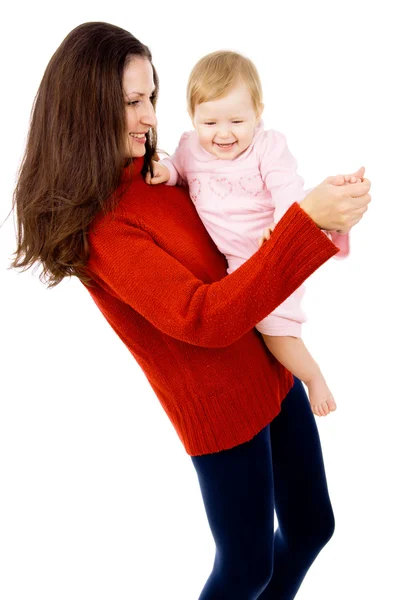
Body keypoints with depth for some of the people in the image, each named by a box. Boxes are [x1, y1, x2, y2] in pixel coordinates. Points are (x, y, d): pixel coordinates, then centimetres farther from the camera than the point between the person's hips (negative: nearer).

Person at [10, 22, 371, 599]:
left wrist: (320, 221, -4)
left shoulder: (157, 173, 1)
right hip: (223, 408, -7)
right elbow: (205, 318, -32)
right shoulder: (99, 223, -23)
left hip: (274, 372, 8)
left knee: (312, 526, 20)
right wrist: (308, 223, -38)